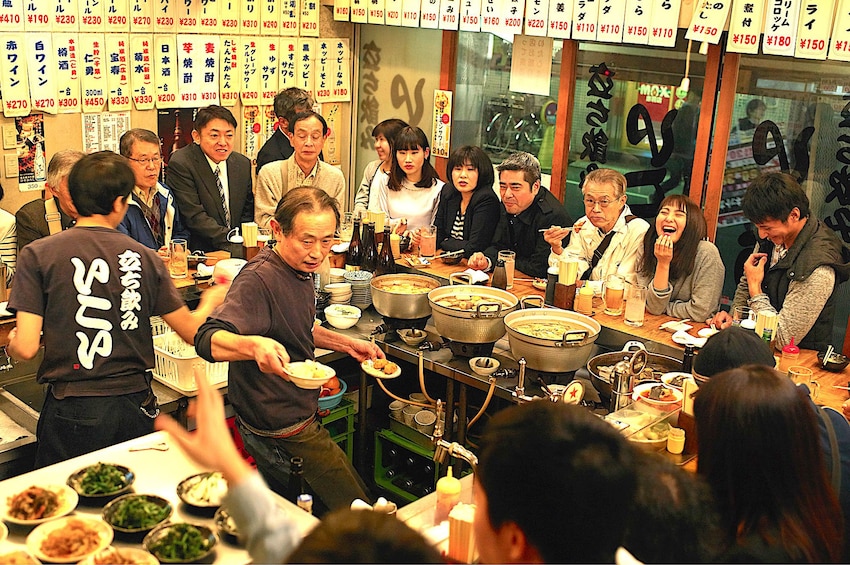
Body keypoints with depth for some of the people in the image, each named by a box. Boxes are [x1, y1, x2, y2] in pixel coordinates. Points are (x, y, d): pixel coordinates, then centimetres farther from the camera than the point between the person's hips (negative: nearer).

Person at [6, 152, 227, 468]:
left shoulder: (37, 255, -8)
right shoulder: (145, 258, -4)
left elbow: (26, 348, -12)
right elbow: (192, 332, 1)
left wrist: (13, 342, 13)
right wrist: (210, 302, 22)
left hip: (73, 412, -1)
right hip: (135, 406, 2)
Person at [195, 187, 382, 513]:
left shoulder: (300, 270, 4)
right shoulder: (258, 280, -25)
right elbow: (207, 339, -38)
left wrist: (345, 343, 11)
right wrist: (254, 345, -57)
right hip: (284, 431, -9)